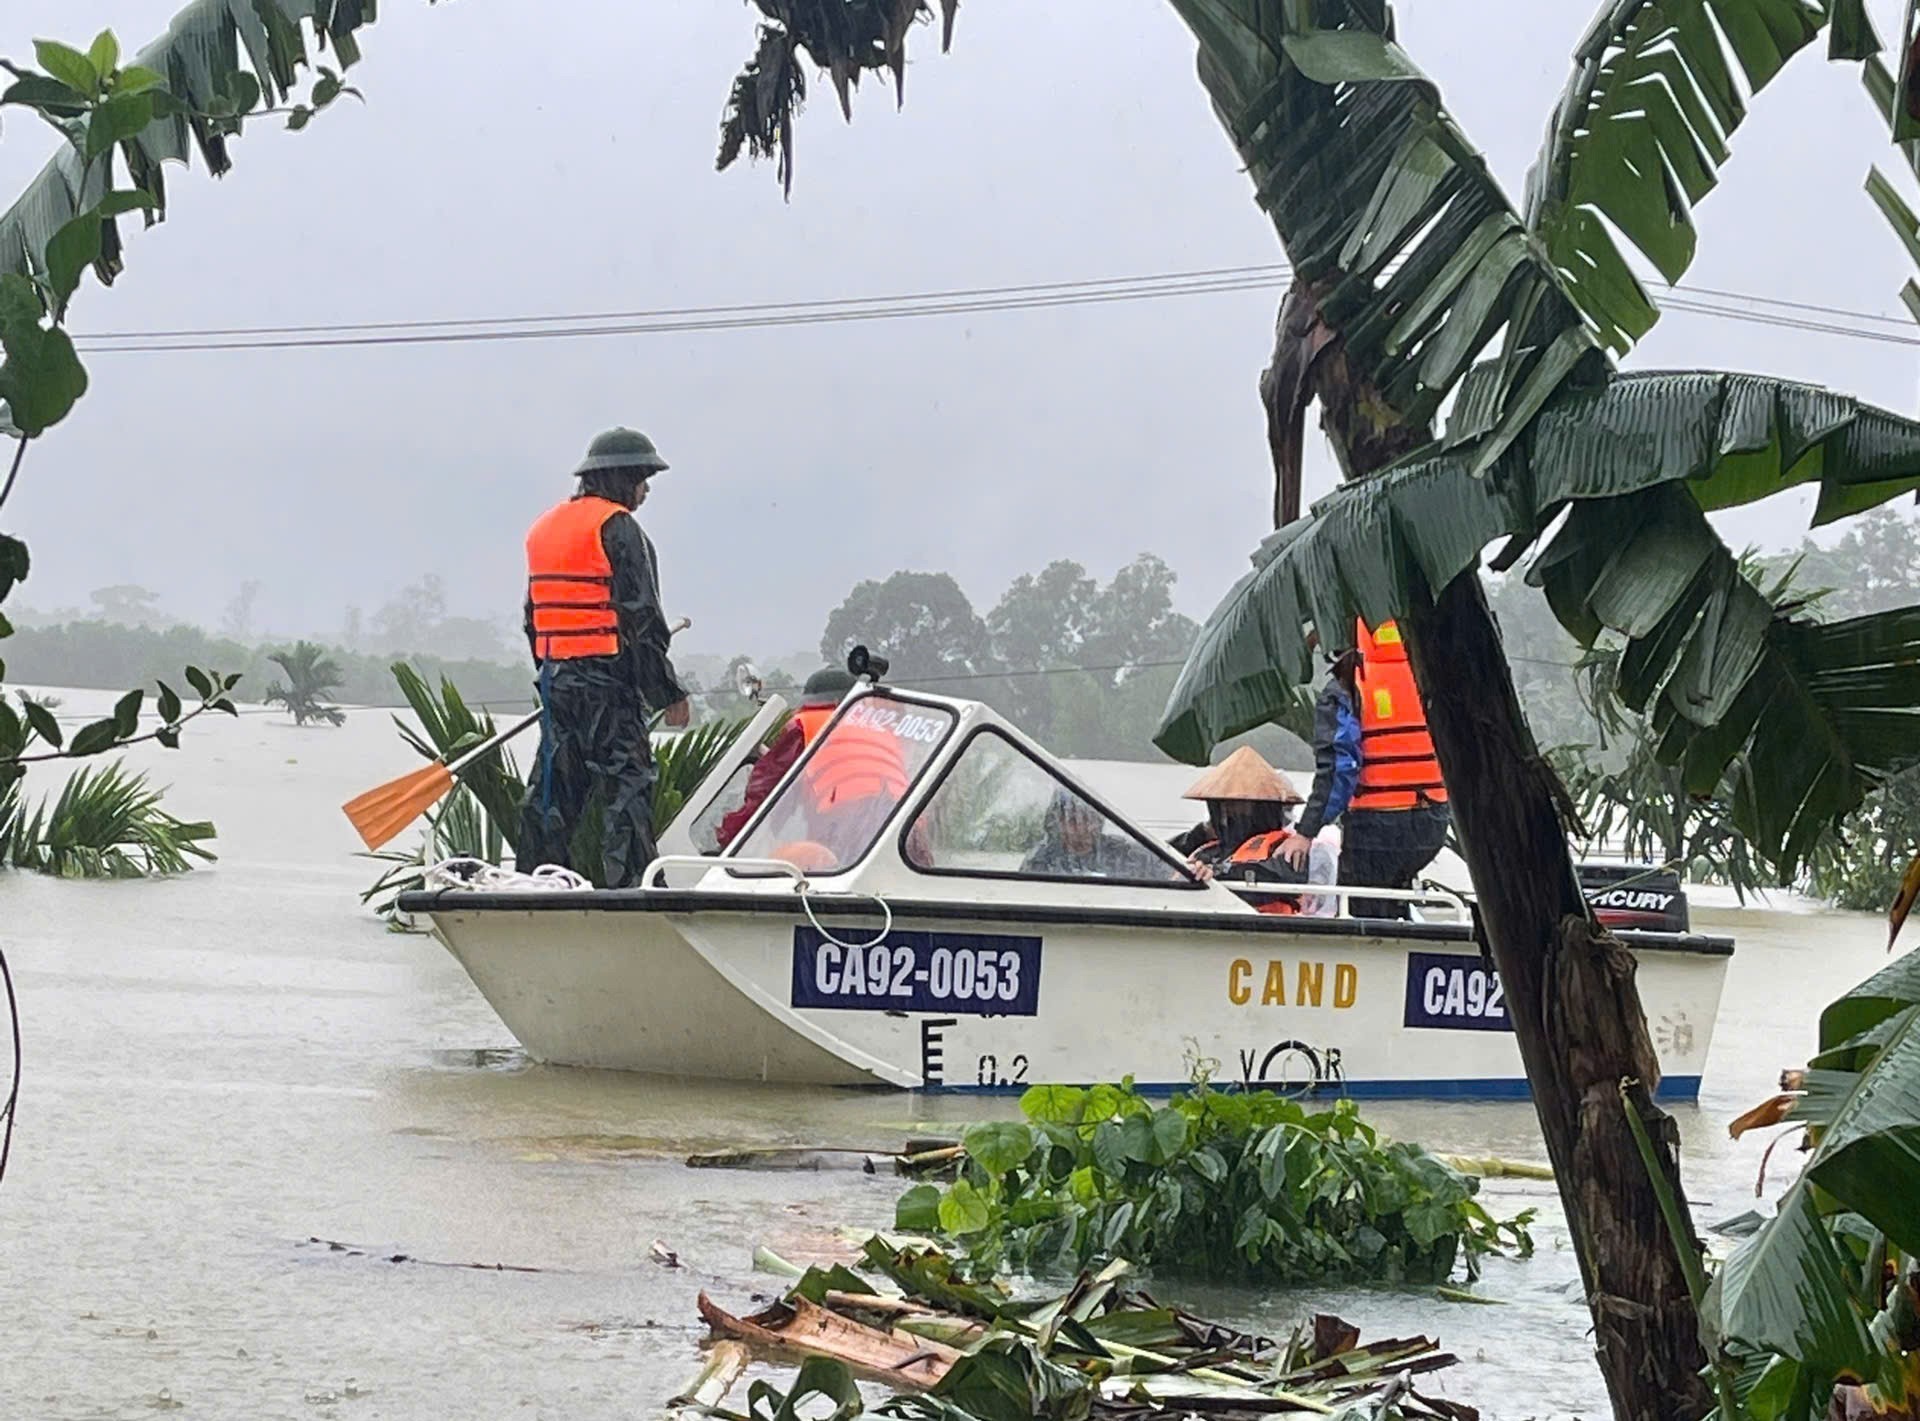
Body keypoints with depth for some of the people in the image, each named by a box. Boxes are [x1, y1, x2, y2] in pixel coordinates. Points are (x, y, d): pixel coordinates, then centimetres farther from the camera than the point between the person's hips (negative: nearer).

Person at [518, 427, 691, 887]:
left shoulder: (544, 527, 16)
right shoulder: (617, 527, -9)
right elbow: (641, 619, -13)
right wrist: (668, 692, -9)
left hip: (556, 678, 8)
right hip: (608, 682, -8)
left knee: (553, 789, 12)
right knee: (626, 787, -6)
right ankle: (629, 889, -11)